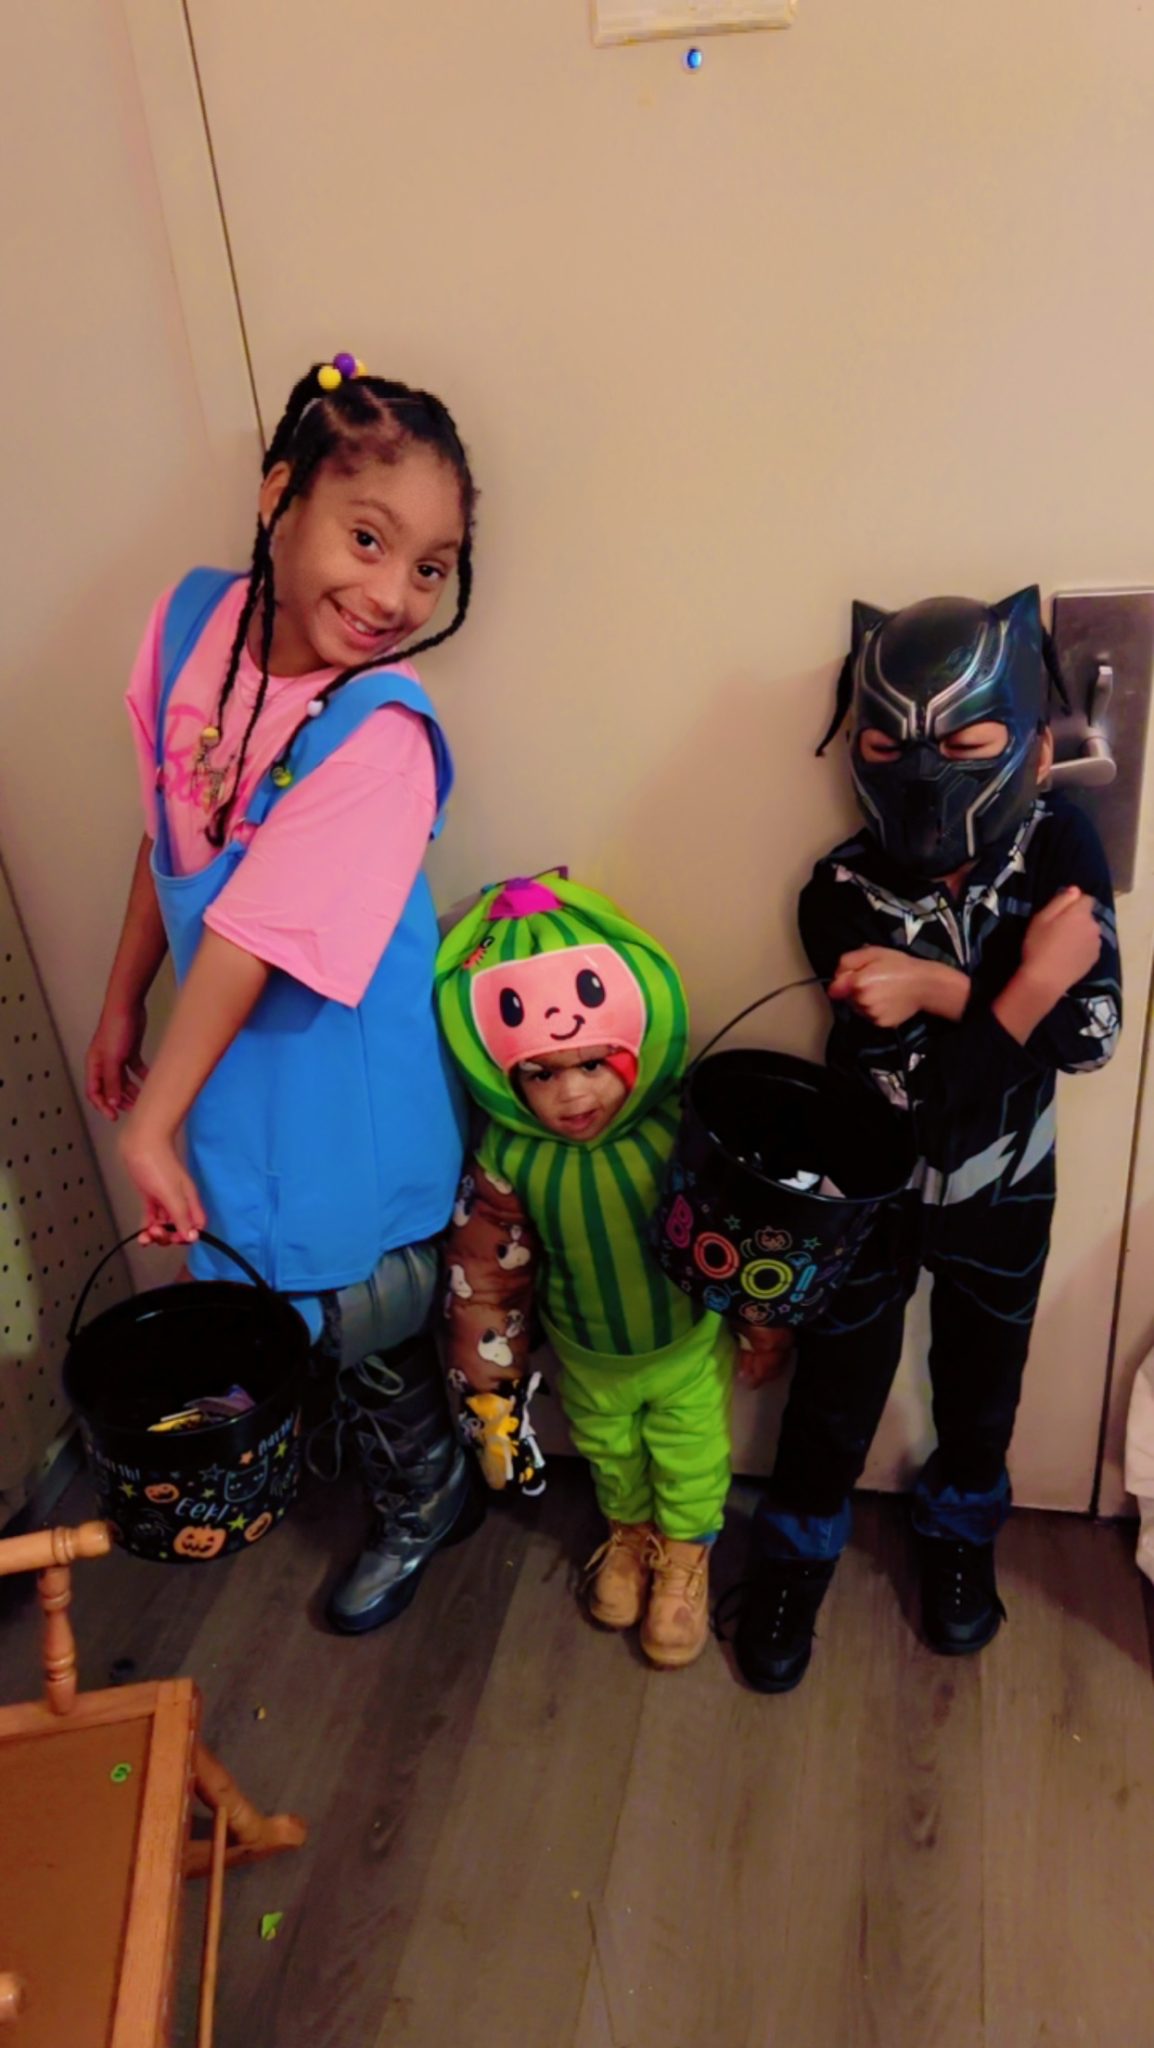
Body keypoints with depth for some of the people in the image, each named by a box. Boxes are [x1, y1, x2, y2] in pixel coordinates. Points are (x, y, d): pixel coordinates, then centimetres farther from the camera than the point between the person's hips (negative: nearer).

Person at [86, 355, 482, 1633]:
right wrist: (122, 1003, 11)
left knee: (361, 1320, 13)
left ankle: (420, 1503, 44)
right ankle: (351, 1435, 54)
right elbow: (165, 832, 3)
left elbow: (256, 939, -25)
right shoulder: (193, 618, -7)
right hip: (228, 1043, 6)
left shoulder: (380, 733, -26)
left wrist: (153, 1127, -20)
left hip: (341, 1079, -6)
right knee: (276, 1292, 24)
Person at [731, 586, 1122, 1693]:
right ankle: (798, 1548, 42)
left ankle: (959, 1530, 52)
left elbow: (1091, 1033, -26)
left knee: (981, 1378, 23)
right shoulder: (843, 894, -26)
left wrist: (936, 989, -36)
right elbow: (925, 1091, -29)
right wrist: (1028, 984, -38)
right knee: (837, 1380, 16)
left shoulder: (1060, 848, -19)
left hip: (1003, 1187, 3)